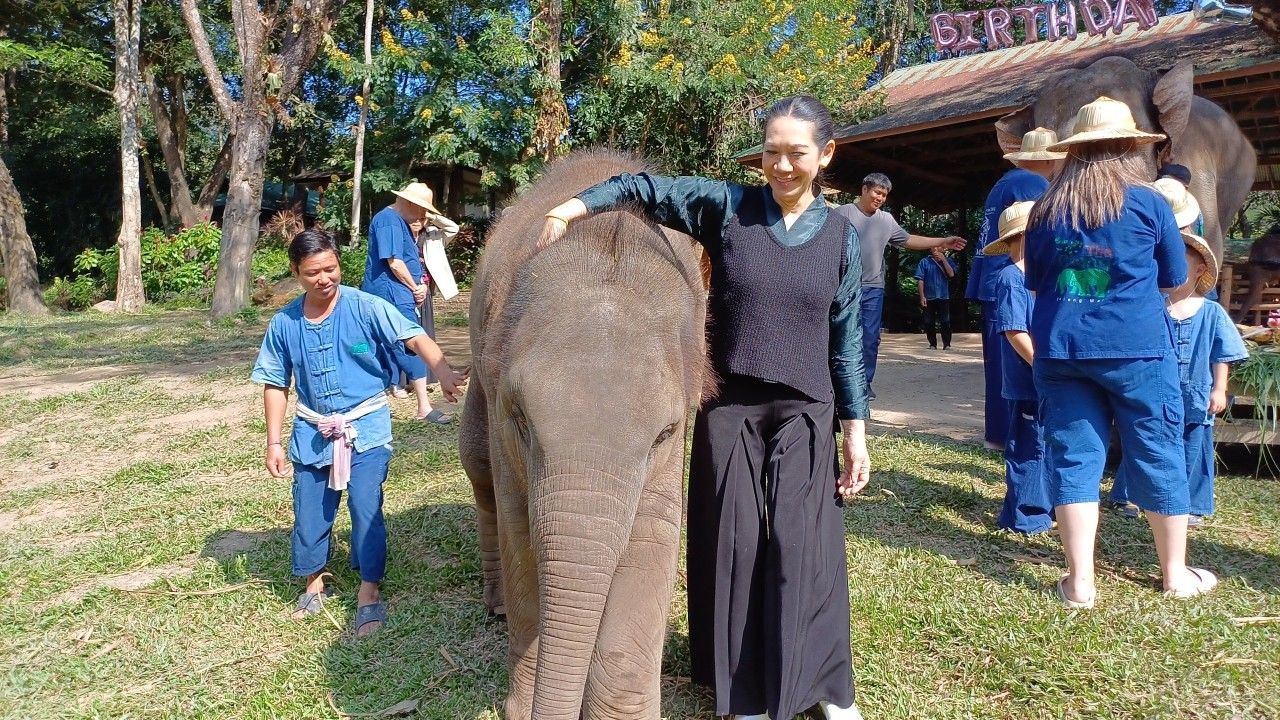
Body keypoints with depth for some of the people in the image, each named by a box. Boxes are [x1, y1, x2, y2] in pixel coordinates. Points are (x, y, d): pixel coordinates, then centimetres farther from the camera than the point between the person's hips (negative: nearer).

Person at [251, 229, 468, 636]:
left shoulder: (366, 308, -13)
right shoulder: (284, 324, -1)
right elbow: (276, 384, 6)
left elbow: (414, 338, -24)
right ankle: (314, 583, 35)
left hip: (366, 426, -3)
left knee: (366, 507, -5)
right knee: (309, 511, 11)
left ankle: (369, 592, 11)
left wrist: (443, 372, -43)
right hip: (313, 431, 4)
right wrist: (274, 442, 2)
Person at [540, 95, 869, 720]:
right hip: (728, 408, 0)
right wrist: (573, 207, -18)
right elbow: (648, 189, -3)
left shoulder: (840, 235, 3)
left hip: (805, 413, 1)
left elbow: (846, 338, 5)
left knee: (804, 547, 2)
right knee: (733, 544, 6)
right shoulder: (727, 206, -1)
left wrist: (855, 429, 4)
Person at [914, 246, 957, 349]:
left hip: (944, 297, 0)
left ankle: (947, 344, 1)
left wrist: (943, 260, -13)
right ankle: (932, 344, 14)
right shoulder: (925, 262, 2)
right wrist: (922, 296, -8)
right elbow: (920, 280, -1)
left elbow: (951, 274, -11)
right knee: (928, 322, 3)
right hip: (929, 298, 0)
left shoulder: (948, 261, 7)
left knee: (945, 322, -5)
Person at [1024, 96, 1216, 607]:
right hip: (1135, 351, -2)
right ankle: (1176, 574, 24)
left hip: (1060, 352, 2)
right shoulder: (1147, 203, -2)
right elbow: (1175, 279, 9)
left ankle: (1080, 582, 6)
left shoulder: (1044, 210, 5)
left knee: (1073, 459, 5)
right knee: (1158, 457, 11)